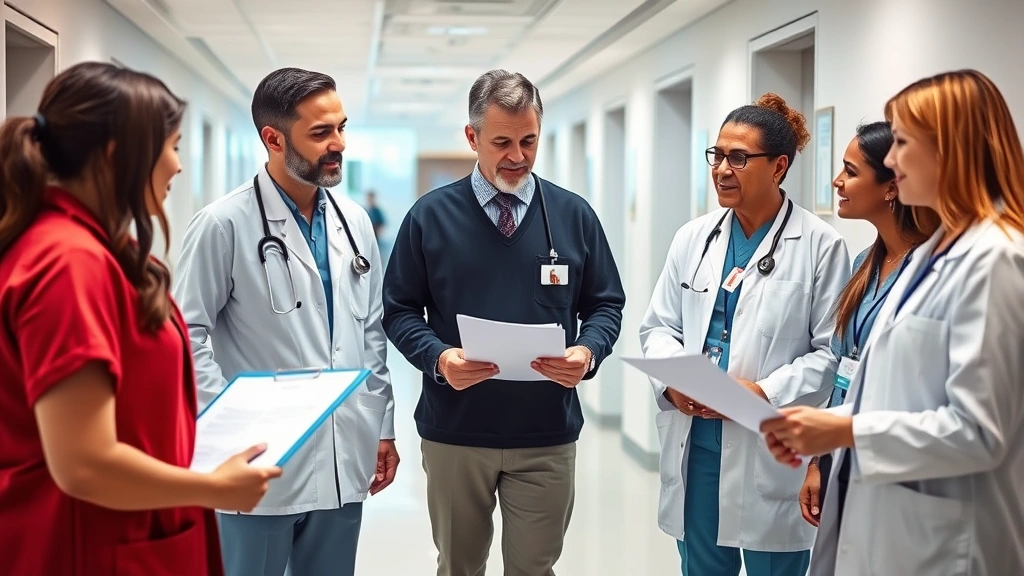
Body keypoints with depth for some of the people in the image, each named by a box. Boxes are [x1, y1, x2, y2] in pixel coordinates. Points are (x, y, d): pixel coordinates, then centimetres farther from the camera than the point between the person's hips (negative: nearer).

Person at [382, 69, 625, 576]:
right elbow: (400, 311, 2)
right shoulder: (430, 215, -1)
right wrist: (439, 358, -17)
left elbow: (606, 305, 7)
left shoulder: (574, 215, 3)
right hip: (454, 433, 0)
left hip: (547, 436, 1)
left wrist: (587, 352, -14)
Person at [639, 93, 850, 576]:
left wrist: (764, 393, -20)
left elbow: (833, 351, -10)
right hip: (694, 440, 4)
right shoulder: (693, 237, 8)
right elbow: (658, 326, 10)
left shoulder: (820, 245, -7)